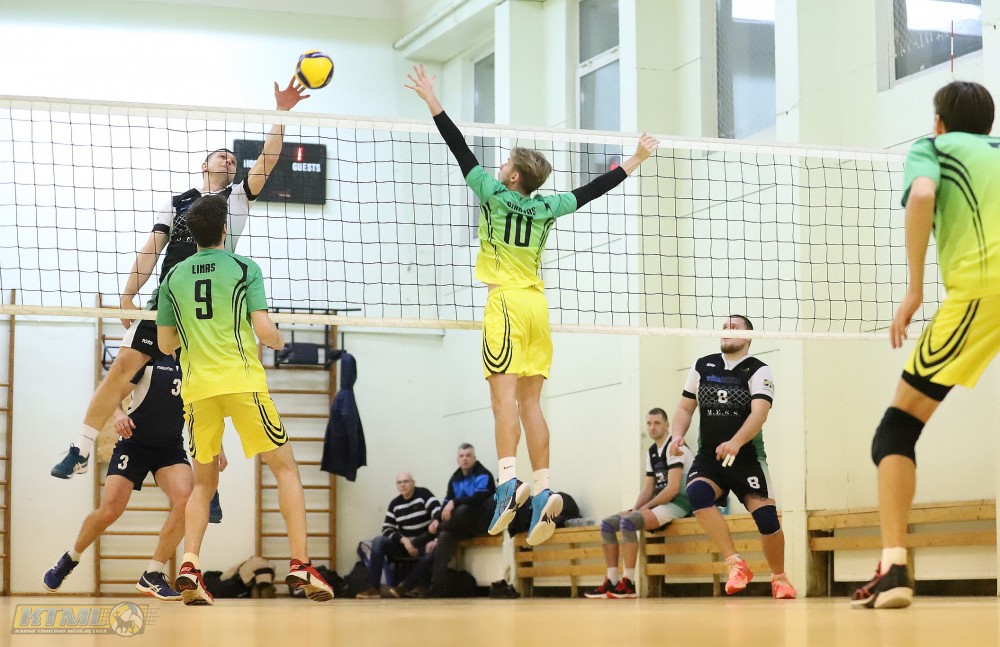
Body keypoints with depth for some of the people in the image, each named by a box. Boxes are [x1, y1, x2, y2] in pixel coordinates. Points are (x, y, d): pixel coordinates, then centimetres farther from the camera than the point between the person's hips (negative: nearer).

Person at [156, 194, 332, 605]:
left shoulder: (174, 277, 10)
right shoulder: (243, 268, 1)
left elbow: (165, 344, 15)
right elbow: (264, 329, -7)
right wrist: (279, 341, 15)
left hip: (197, 387, 3)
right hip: (243, 382, -3)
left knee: (204, 483, 14)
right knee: (285, 468, 7)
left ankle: (188, 565, -6)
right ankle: (300, 565, -3)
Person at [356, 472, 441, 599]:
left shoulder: (423, 494, -6)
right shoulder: (394, 504, 6)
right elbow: (387, 529, -1)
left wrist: (435, 540, -32)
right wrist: (404, 540, -19)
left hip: (424, 545, -4)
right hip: (403, 544, 4)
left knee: (434, 550, -38)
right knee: (378, 542, -19)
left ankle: (403, 587, -34)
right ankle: (373, 588, -25)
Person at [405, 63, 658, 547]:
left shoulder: (494, 194, 1)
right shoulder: (547, 208, 10)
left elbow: (461, 148, 3)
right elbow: (593, 189, 21)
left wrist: (432, 102, 8)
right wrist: (635, 161, 33)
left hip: (507, 303, -5)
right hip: (537, 306, 5)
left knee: (504, 396, -13)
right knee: (530, 402, 5)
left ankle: (507, 482, -27)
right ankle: (542, 493, -1)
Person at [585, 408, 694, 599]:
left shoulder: (673, 448, -12)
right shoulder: (651, 452, 16)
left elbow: (672, 489, -20)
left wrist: (645, 508, -13)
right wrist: (635, 510, -1)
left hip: (677, 504, -10)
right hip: (659, 504, 10)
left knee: (628, 521, -30)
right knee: (607, 524, 2)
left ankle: (628, 583, -29)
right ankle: (611, 582, -8)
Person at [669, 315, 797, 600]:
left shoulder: (758, 371, -5)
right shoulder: (702, 367, 7)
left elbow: (759, 413, -20)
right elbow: (685, 407, 15)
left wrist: (735, 443, -36)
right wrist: (678, 435, -6)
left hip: (747, 458, -2)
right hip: (708, 457, 2)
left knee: (766, 517, -11)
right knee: (696, 492, -29)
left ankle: (779, 578, 17)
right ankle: (735, 564, -26)